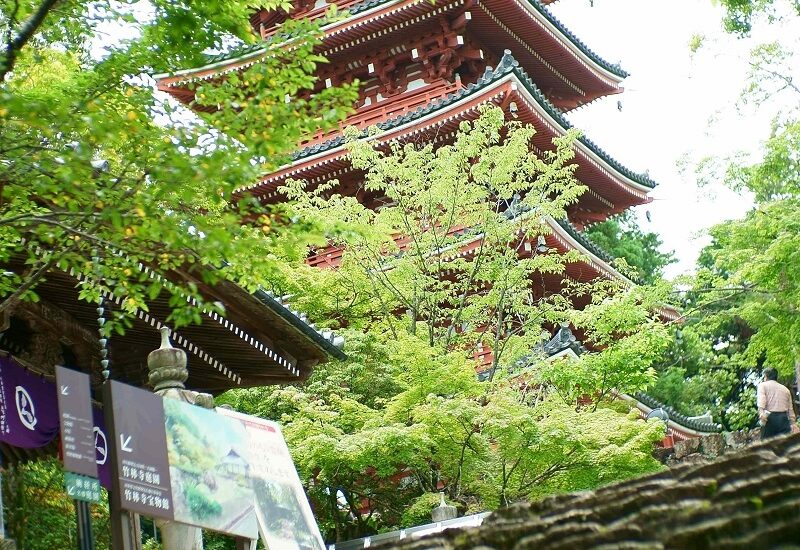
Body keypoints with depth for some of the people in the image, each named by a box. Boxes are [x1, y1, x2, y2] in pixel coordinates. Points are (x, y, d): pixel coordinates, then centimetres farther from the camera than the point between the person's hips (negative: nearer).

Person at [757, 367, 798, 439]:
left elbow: (761, 400, -9)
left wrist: (761, 413, -25)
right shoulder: (785, 389, 25)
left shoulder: (763, 385, 11)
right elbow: (790, 409, 20)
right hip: (784, 418, 4)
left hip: (770, 417, -4)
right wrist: (793, 424, 18)